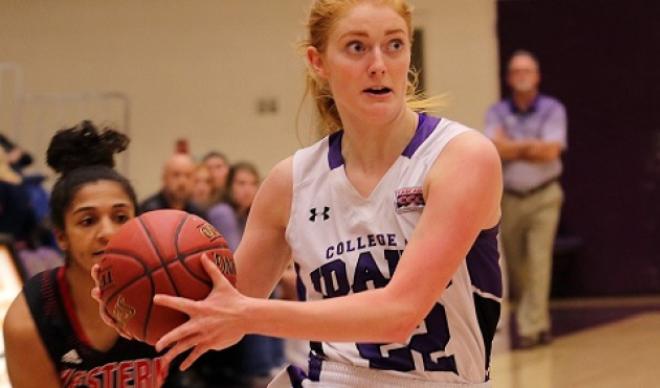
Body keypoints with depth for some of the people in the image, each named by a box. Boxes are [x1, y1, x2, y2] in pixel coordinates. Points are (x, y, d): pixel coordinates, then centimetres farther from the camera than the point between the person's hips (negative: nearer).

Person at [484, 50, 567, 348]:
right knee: (516, 265, 8)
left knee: (539, 262, -11)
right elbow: (496, 149, -12)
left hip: (543, 197, -3)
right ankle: (540, 322, 26)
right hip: (509, 198, 3)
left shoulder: (552, 109, -2)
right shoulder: (498, 112, 3)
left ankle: (530, 327, -8)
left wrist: (512, 147, -11)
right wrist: (532, 145, -14)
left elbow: (551, 152, -14)